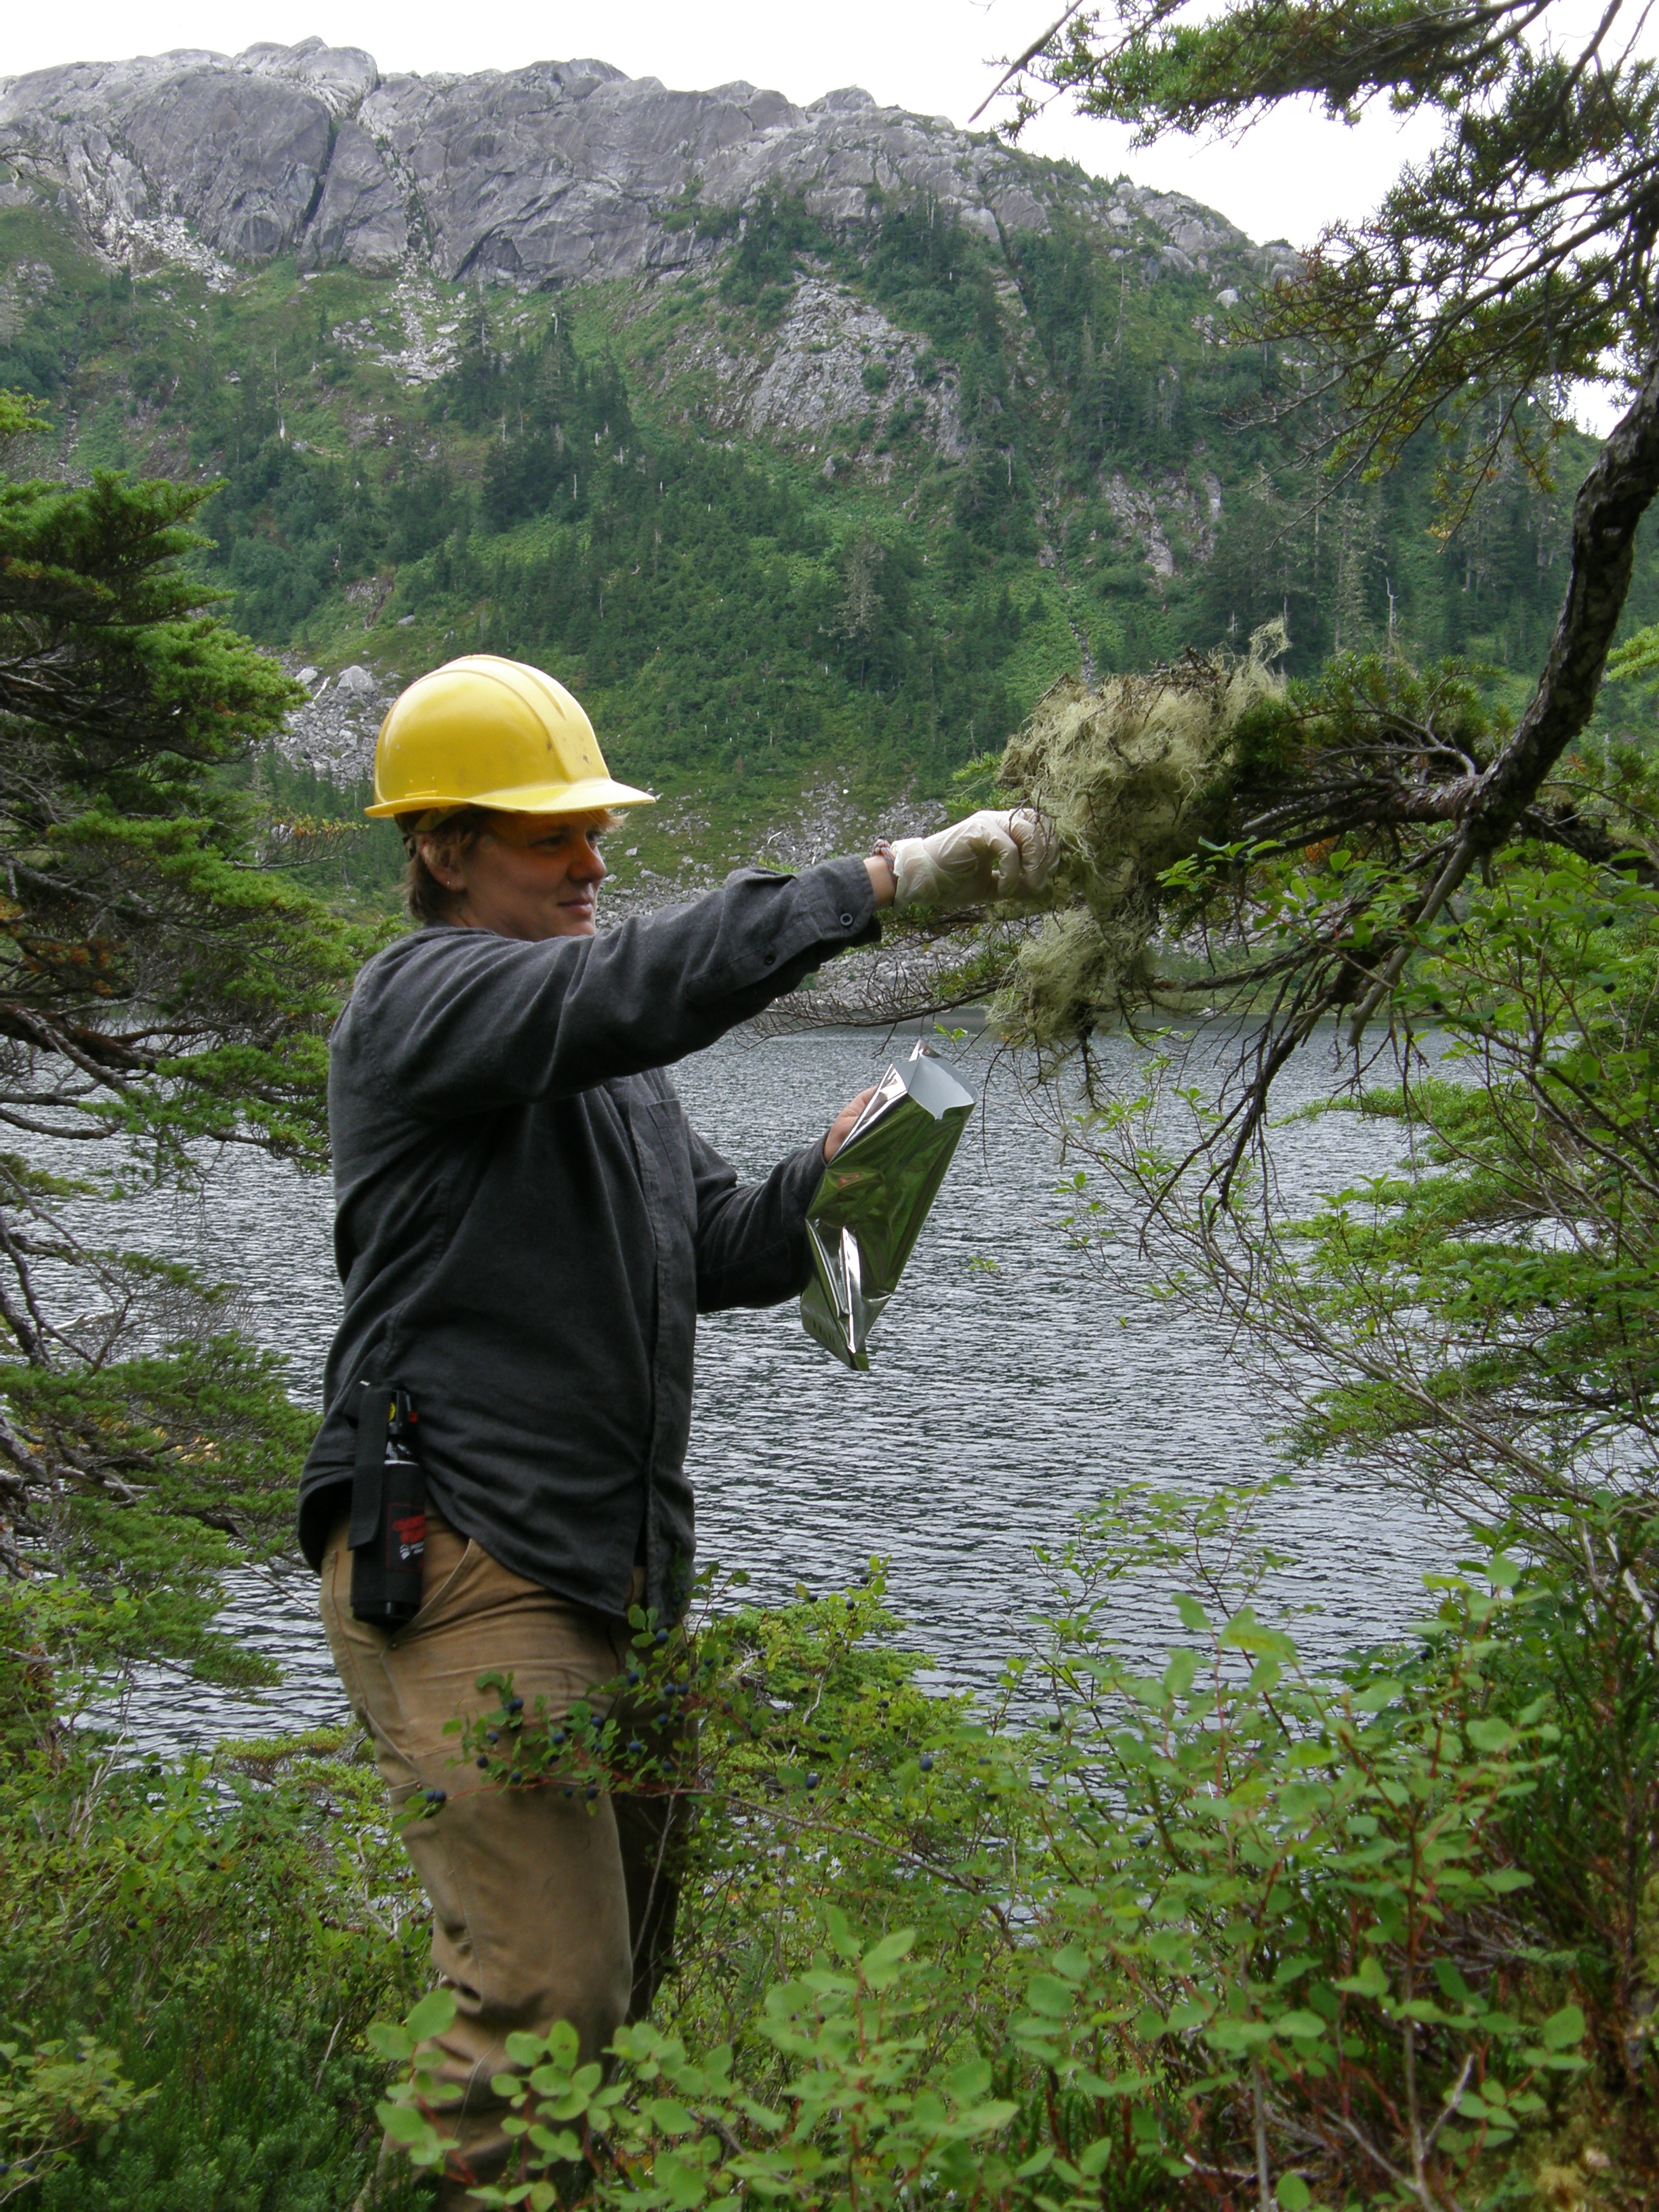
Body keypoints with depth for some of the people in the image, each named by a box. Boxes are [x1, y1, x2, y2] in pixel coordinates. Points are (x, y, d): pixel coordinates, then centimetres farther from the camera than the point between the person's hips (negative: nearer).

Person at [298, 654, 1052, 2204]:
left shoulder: (594, 1046, 22)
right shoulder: (420, 995, -6)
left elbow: (714, 1252, 19)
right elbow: (643, 983, -25)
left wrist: (822, 1175, 0)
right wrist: (886, 880, -27)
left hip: (615, 1573, 9)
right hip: (460, 1560, -9)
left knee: (626, 1973, 15)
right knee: (548, 1988, -11)